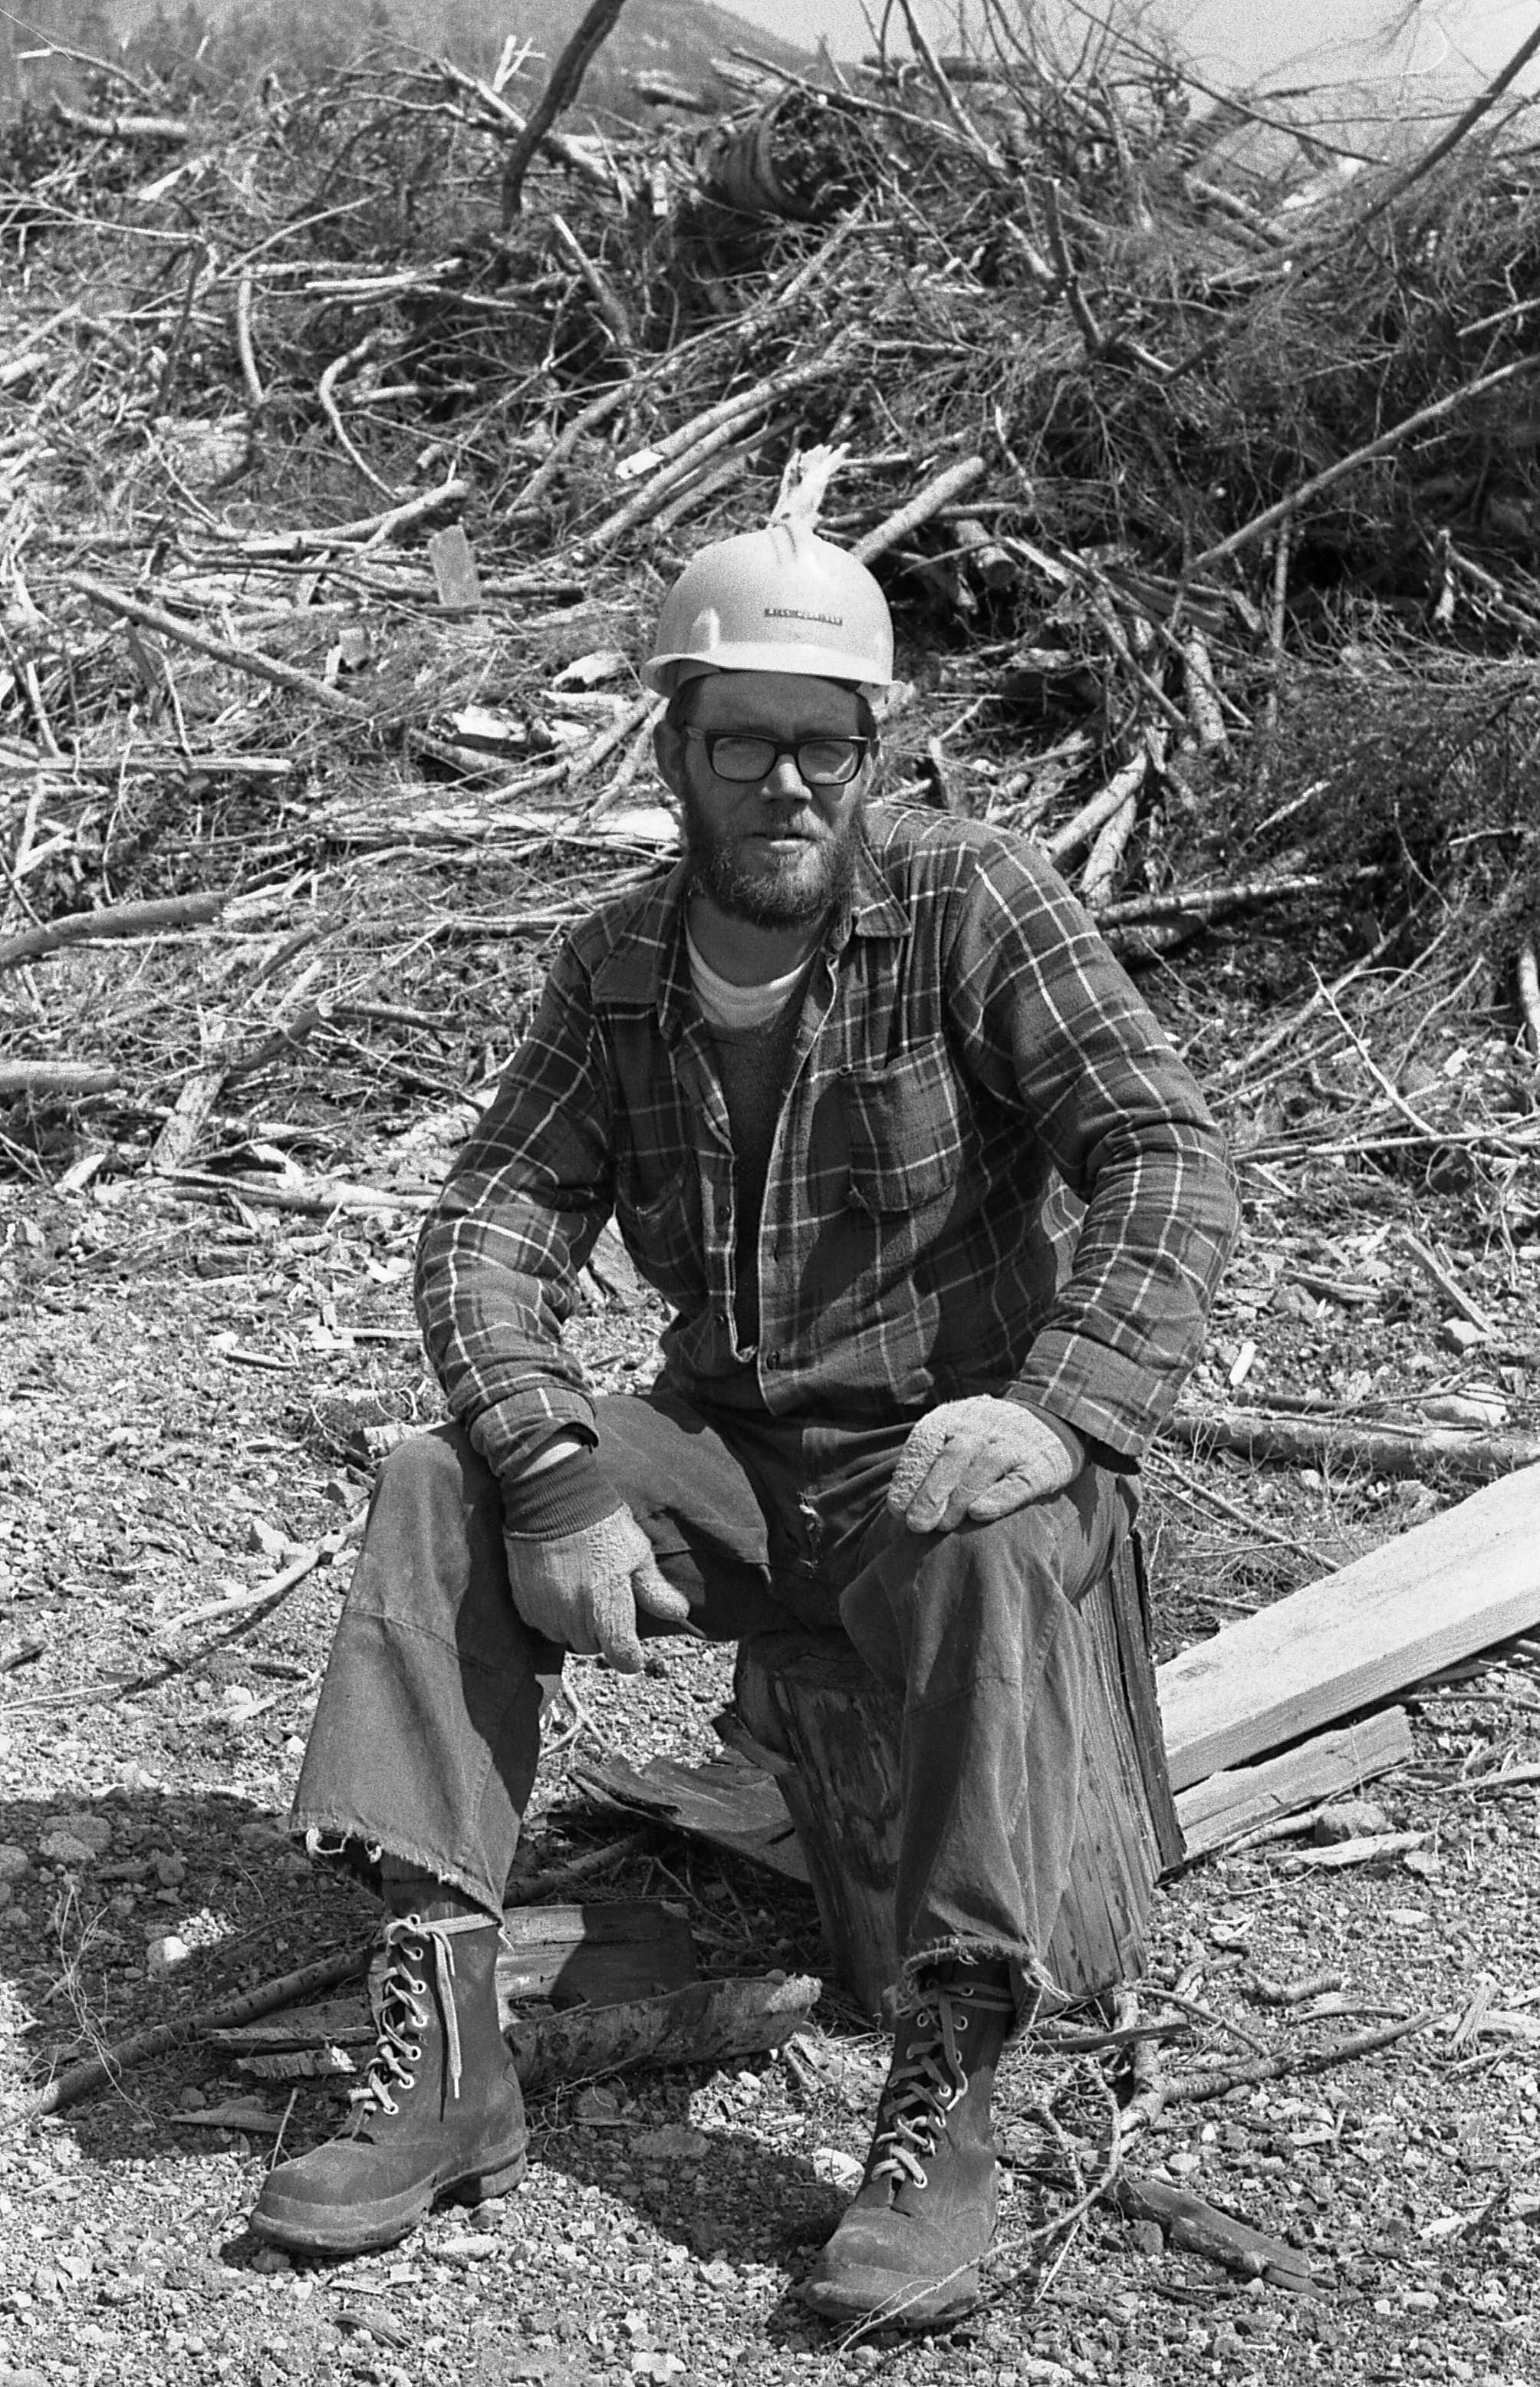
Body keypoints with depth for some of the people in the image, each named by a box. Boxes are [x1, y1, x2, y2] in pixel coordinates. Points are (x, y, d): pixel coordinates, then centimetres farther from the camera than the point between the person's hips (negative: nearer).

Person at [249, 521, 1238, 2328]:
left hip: (943, 1451, -4)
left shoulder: (970, 902, -9)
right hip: (728, 1460, 4)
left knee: (997, 1551, -37)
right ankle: (443, 2054, -20)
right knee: (435, 1490, -17)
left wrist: (1063, 1404, -35)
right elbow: (491, 1223, -5)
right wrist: (558, 1480, -23)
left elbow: (1168, 1159, -17)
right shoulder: (617, 968, 4)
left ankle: (941, 2105, -32)